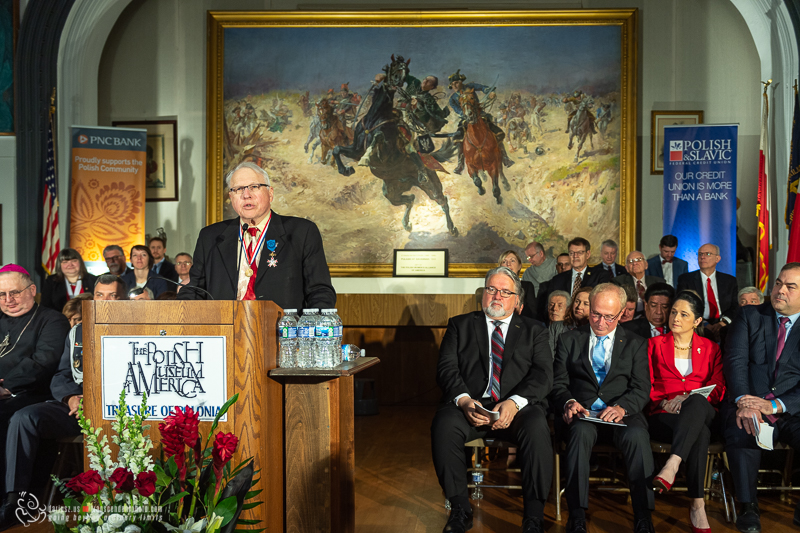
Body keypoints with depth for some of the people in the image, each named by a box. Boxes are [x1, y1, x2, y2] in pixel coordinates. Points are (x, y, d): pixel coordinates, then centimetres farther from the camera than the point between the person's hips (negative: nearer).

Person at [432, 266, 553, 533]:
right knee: (444, 424, -32)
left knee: (536, 426, -34)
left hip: (516, 409, 0)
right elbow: (446, 368, 5)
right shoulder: (460, 325, 17)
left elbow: (543, 375, 1)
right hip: (469, 405, 1)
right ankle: (460, 511, -16)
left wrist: (514, 402, -18)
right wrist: (463, 400, -17)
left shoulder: (534, 331, 16)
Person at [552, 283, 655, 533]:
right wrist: (568, 402, -14)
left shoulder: (636, 344, 17)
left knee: (637, 435, -34)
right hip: (582, 414, 0)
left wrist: (622, 407, -16)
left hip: (621, 415, 0)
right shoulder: (569, 339, 17)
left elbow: (641, 389, 6)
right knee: (581, 431, -36)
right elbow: (558, 383, 10)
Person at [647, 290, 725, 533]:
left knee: (697, 401, -41)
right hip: (664, 415, 0)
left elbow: (718, 388, 7)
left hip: (702, 411, 0)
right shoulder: (655, 345, 18)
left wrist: (688, 398, -13)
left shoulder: (710, 349, 19)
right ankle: (698, 506, -44)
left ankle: (671, 466, -54)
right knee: (700, 433, -38)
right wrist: (664, 402, -11)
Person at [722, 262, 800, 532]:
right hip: (747, 406, 0)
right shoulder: (749, 315, 10)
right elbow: (735, 360, -3)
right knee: (741, 435, -34)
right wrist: (742, 401, -21)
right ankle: (748, 508, -15)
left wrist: (775, 405, -19)